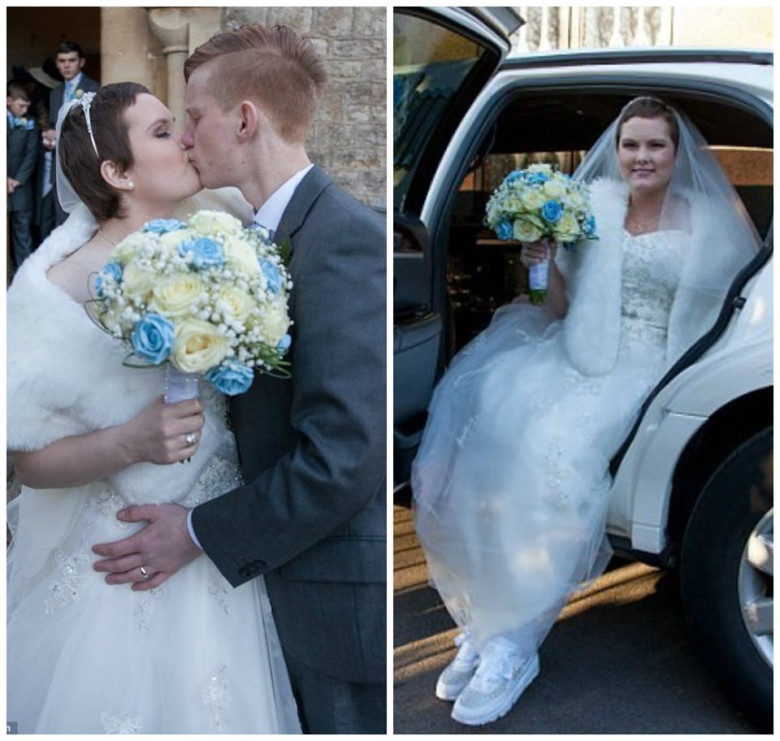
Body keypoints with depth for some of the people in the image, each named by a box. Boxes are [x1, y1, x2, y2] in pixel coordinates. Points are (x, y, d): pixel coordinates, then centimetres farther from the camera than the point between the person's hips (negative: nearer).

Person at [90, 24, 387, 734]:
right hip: (302, 583, 9)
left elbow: (342, 456, -26)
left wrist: (198, 534, -16)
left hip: (347, 596, -9)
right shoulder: (278, 233, 10)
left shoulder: (344, 238, -21)